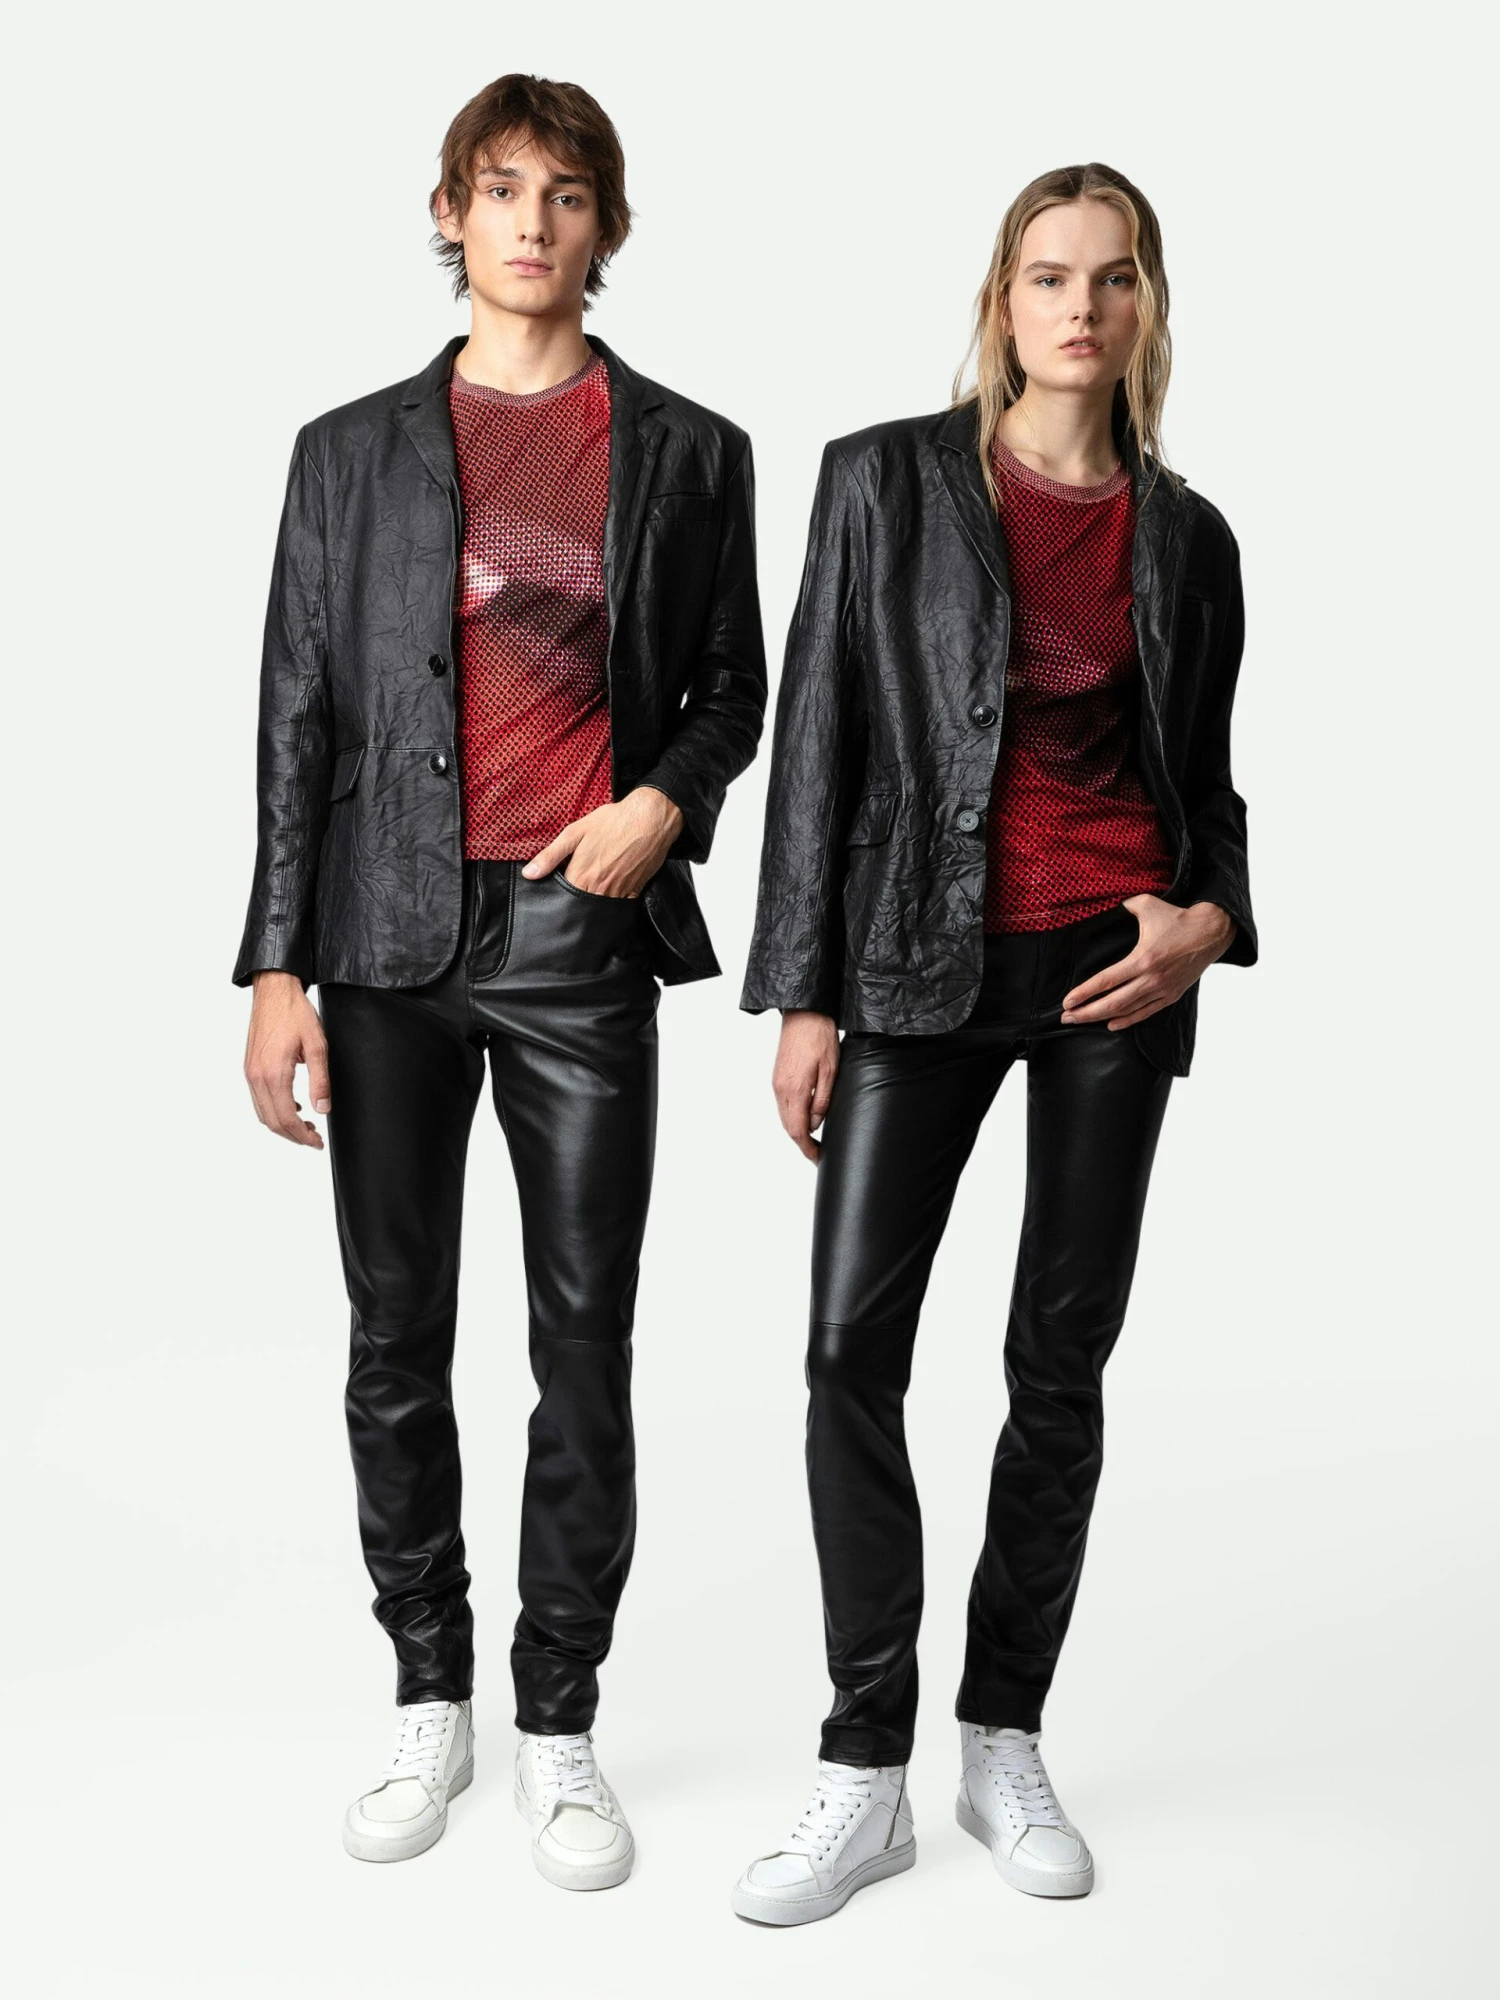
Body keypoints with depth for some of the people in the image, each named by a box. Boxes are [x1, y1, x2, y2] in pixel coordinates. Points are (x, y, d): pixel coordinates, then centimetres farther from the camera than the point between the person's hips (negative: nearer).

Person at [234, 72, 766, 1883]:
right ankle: (429, 1703, 23)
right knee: (396, 1339, 7)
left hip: (582, 935, -1)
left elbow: (730, 688, 14)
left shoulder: (687, 453, 8)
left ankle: (560, 1729, 17)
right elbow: (297, 718, 5)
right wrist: (276, 969, 0)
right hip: (393, 936, 1)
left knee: (585, 1345, 3)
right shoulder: (355, 450, 8)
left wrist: (664, 802, -8)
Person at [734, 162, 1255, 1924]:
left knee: (1064, 1356, 5)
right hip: (921, 957, -2)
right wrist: (804, 993, -6)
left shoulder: (1186, 537, 8)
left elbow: (1205, 778, 15)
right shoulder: (886, 481, 0)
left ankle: (1005, 1747, 19)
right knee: (852, 1344, -8)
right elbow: (817, 737, -2)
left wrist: (1209, 920, -7)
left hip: (1117, 970, 2)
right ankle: (866, 1778, 3)